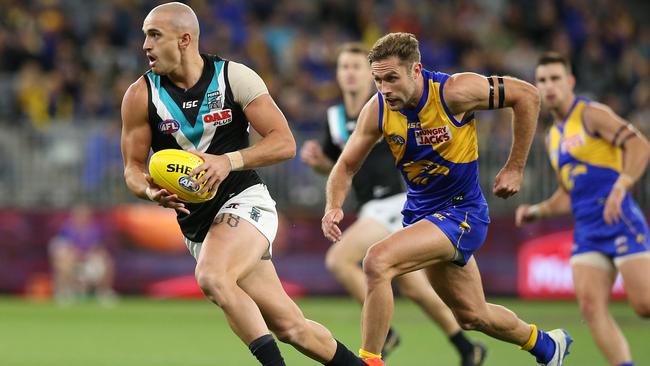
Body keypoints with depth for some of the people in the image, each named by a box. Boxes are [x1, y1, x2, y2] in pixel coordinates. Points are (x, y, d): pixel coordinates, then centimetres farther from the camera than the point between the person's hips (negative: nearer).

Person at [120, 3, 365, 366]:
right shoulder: (141, 96, -2)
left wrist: (228, 161, -24)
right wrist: (152, 191, -20)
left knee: (212, 278, -33)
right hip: (196, 222, 3)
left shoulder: (235, 77, -7)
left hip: (243, 200, -3)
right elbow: (133, 168, 3)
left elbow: (285, 144, -9)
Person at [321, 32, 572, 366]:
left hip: (460, 211, -6)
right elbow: (347, 165, 1)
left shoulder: (454, 92, -23)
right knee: (472, 316, 18)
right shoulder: (377, 110, -10)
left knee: (377, 261, -28)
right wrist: (334, 207, -20)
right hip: (420, 212, 6)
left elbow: (527, 95, -13)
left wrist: (515, 169, -10)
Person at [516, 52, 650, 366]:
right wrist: (537, 211, 13)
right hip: (586, 231, 7)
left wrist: (620, 187, -27)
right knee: (591, 305, -13)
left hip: (619, 222, -7)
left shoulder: (591, 114, -2)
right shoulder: (553, 137, 21)